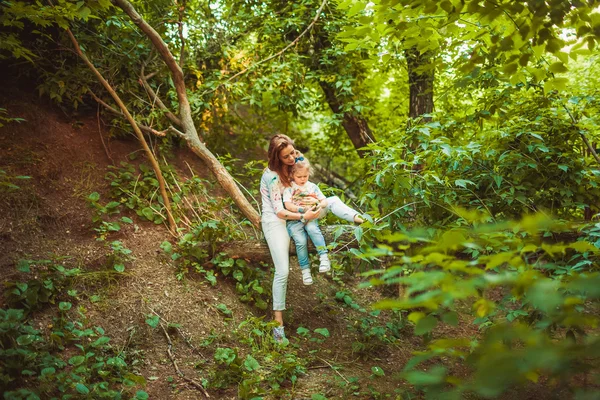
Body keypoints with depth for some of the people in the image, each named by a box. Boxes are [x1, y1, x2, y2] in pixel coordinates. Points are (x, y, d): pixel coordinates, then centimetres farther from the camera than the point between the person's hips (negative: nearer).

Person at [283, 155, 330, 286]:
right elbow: (287, 205, -9)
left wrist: (319, 205, -11)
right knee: (301, 241, -25)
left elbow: (324, 200, 12)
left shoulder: (312, 187, 12)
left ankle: (323, 257, -31)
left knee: (313, 229, -34)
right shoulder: (289, 188, 1)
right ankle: (305, 269, -11)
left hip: (310, 218, 2)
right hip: (294, 220, -2)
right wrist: (302, 209, -22)